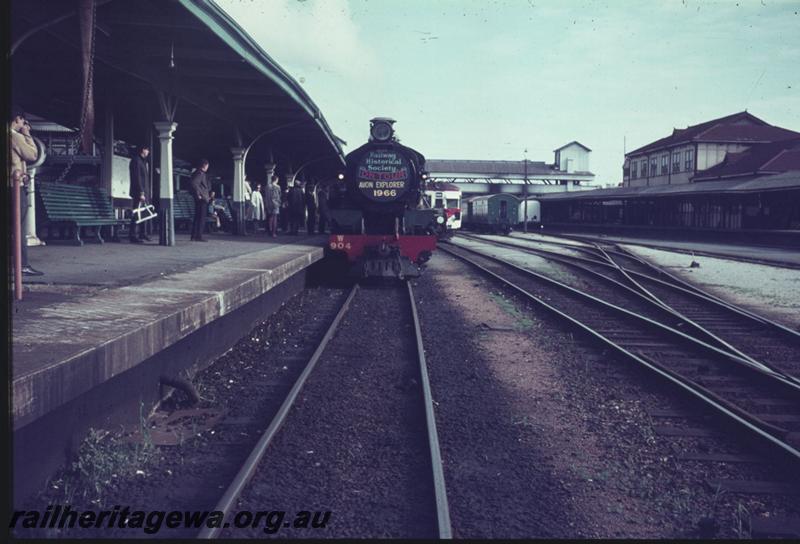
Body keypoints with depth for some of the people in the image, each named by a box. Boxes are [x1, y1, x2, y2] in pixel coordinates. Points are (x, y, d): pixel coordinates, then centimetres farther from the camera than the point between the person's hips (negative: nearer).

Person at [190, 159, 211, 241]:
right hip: (202, 199, -10)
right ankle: (199, 236, -6)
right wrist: (199, 194, -20)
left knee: (197, 217, 12)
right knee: (201, 218, -7)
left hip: (201, 198, 10)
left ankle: (194, 236, 16)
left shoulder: (198, 173, 17)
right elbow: (194, 184, -27)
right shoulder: (200, 174, -13)